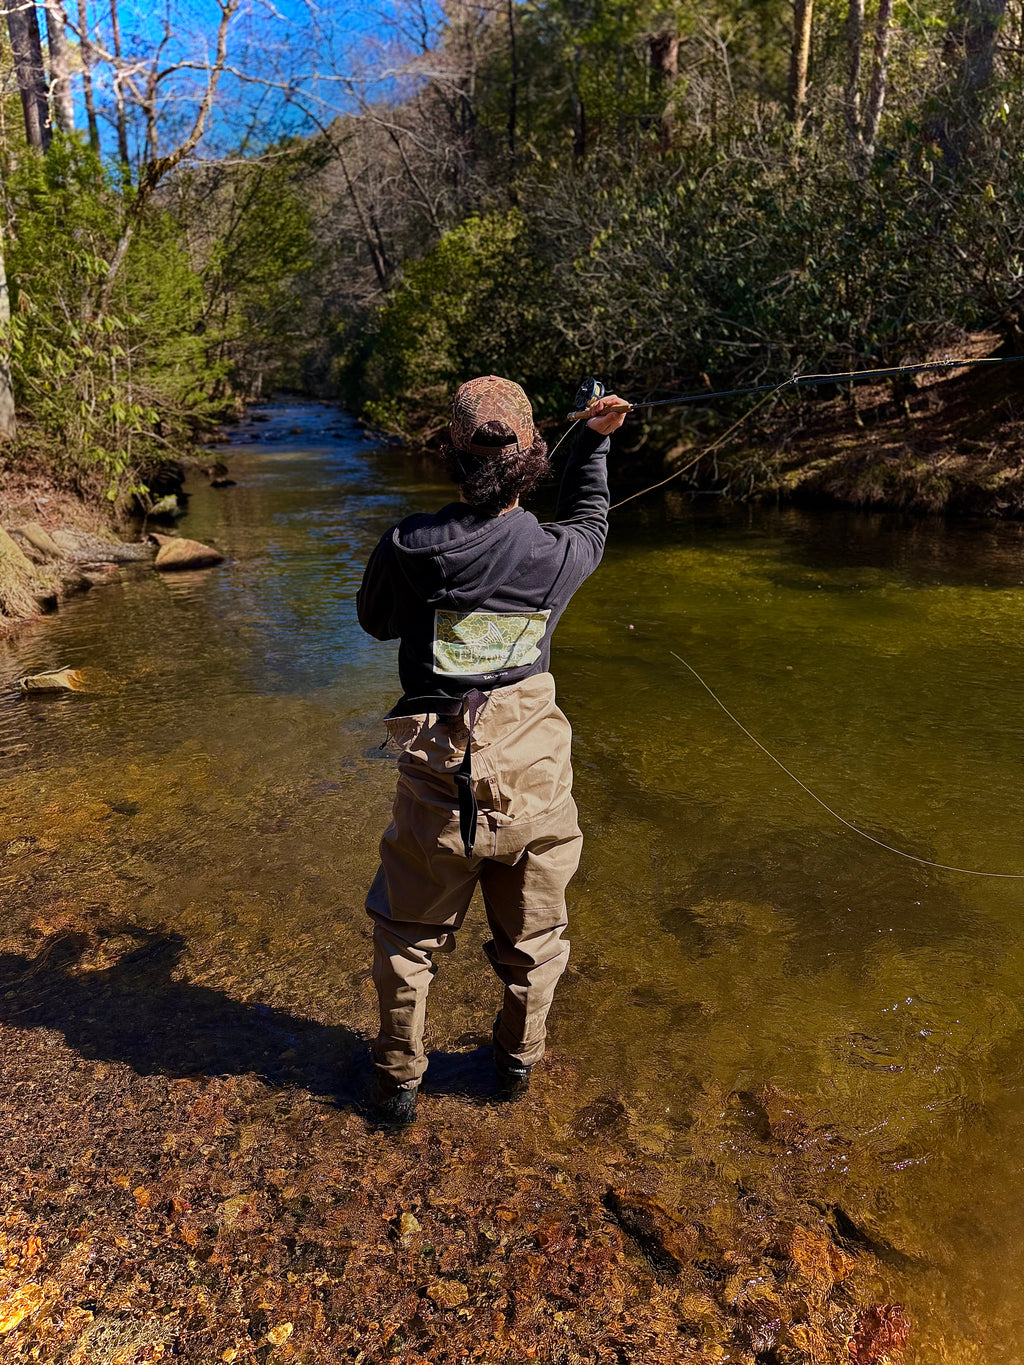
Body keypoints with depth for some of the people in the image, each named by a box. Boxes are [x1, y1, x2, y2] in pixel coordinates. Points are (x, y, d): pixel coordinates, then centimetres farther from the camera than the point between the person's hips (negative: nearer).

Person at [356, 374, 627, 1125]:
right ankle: (519, 1061, 43)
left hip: (439, 780, -1)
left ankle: (397, 1081, 35)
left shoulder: (410, 547, -15)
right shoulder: (557, 556, -9)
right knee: (532, 935, 23)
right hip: (533, 778, 2)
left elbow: (375, 620, 6)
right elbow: (589, 520, 17)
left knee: (409, 934, 20)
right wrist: (595, 440, 29)